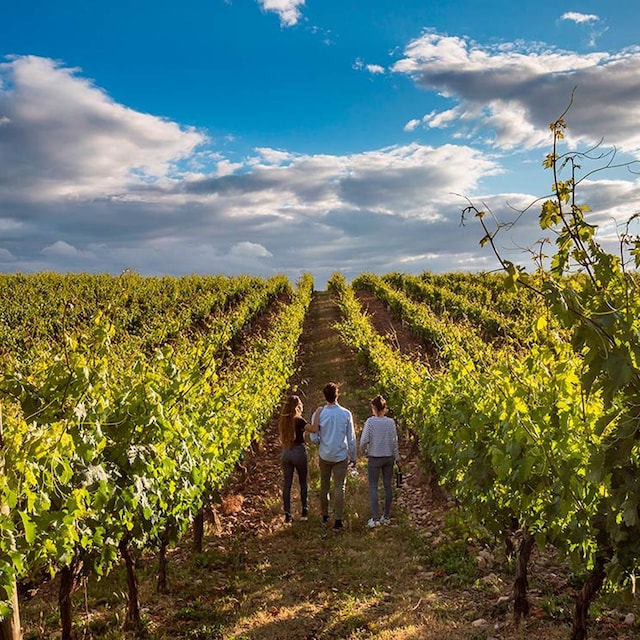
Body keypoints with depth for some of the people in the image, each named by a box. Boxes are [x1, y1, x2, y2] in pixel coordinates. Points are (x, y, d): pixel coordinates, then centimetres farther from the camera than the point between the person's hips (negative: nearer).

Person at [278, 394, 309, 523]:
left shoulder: (282, 420, 2)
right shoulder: (299, 420, -14)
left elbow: (282, 439, 7)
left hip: (286, 453, 4)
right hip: (299, 452, -4)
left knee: (286, 484, 7)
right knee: (303, 483, 14)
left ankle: (287, 514, 7)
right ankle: (304, 510, 18)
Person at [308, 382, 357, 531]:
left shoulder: (318, 413, -12)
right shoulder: (346, 414, -12)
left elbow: (314, 438, -8)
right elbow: (351, 439, -6)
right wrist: (353, 457, 6)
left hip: (324, 456, 1)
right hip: (341, 456, -1)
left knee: (324, 486, 17)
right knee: (339, 487, 6)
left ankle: (325, 516, 30)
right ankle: (338, 521, 6)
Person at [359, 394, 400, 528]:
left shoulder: (370, 421, -13)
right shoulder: (391, 422, -4)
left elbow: (364, 440, -16)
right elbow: (394, 441, -1)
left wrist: (363, 452, 3)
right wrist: (397, 458, 9)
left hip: (374, 458, -3)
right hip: (388, 457, 3)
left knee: (373, 487, 5)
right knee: (387, 486, 13)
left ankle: (375, 518, 0)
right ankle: (386, 516, 20)